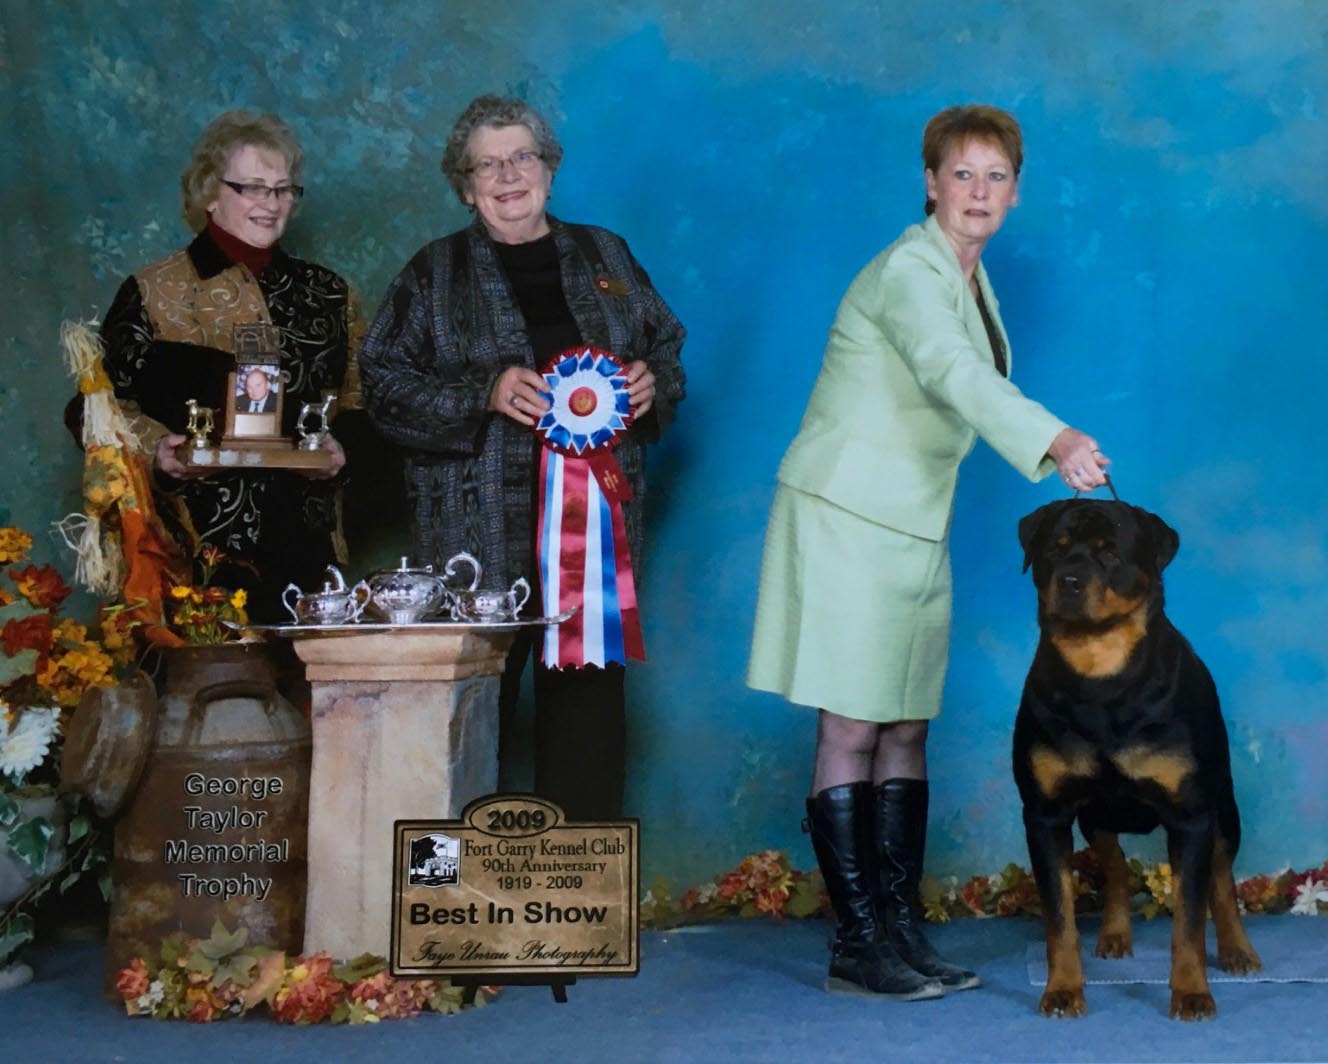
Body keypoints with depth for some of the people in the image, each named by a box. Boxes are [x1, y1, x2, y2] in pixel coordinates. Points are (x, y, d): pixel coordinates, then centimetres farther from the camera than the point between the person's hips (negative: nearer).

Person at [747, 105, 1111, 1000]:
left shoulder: (972, 278, 13)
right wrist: (1055, 440, -47)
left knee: (907, 731, 8)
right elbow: (954, 375, -34)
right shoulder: (909, 271, -15)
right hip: (847, 518, -9)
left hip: (915, 529, 9)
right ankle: (858, 944, -1)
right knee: (851, 732, -6)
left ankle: (902, 929, 12)